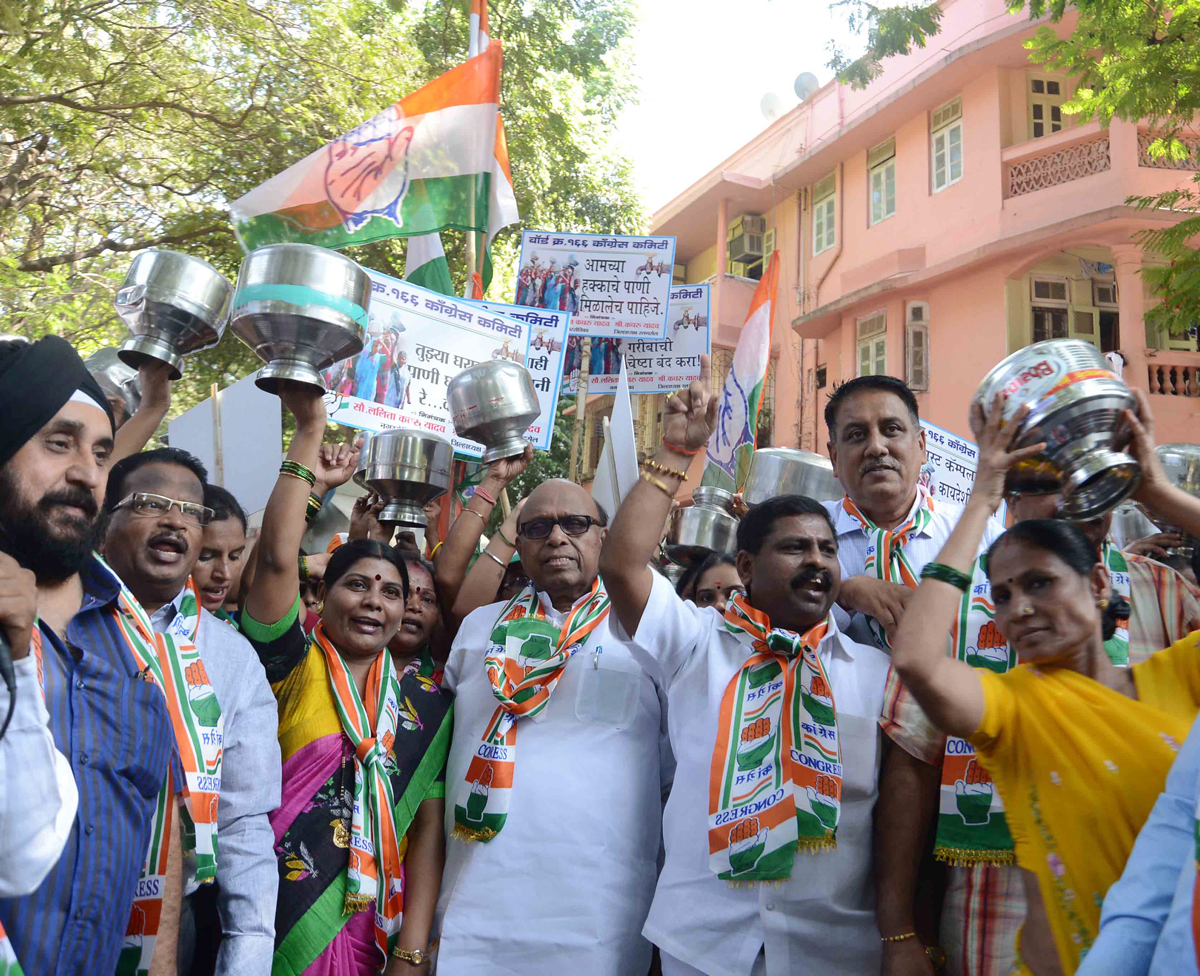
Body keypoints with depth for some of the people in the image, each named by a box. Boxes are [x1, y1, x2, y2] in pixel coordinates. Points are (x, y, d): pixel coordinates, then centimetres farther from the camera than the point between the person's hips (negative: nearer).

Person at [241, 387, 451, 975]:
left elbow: (429, 827, 0)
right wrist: (310, 432, -14)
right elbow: (277, 556, -17)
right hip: (265, 927, -2)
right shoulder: (291, 666, -3)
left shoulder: (426, 704, 3)